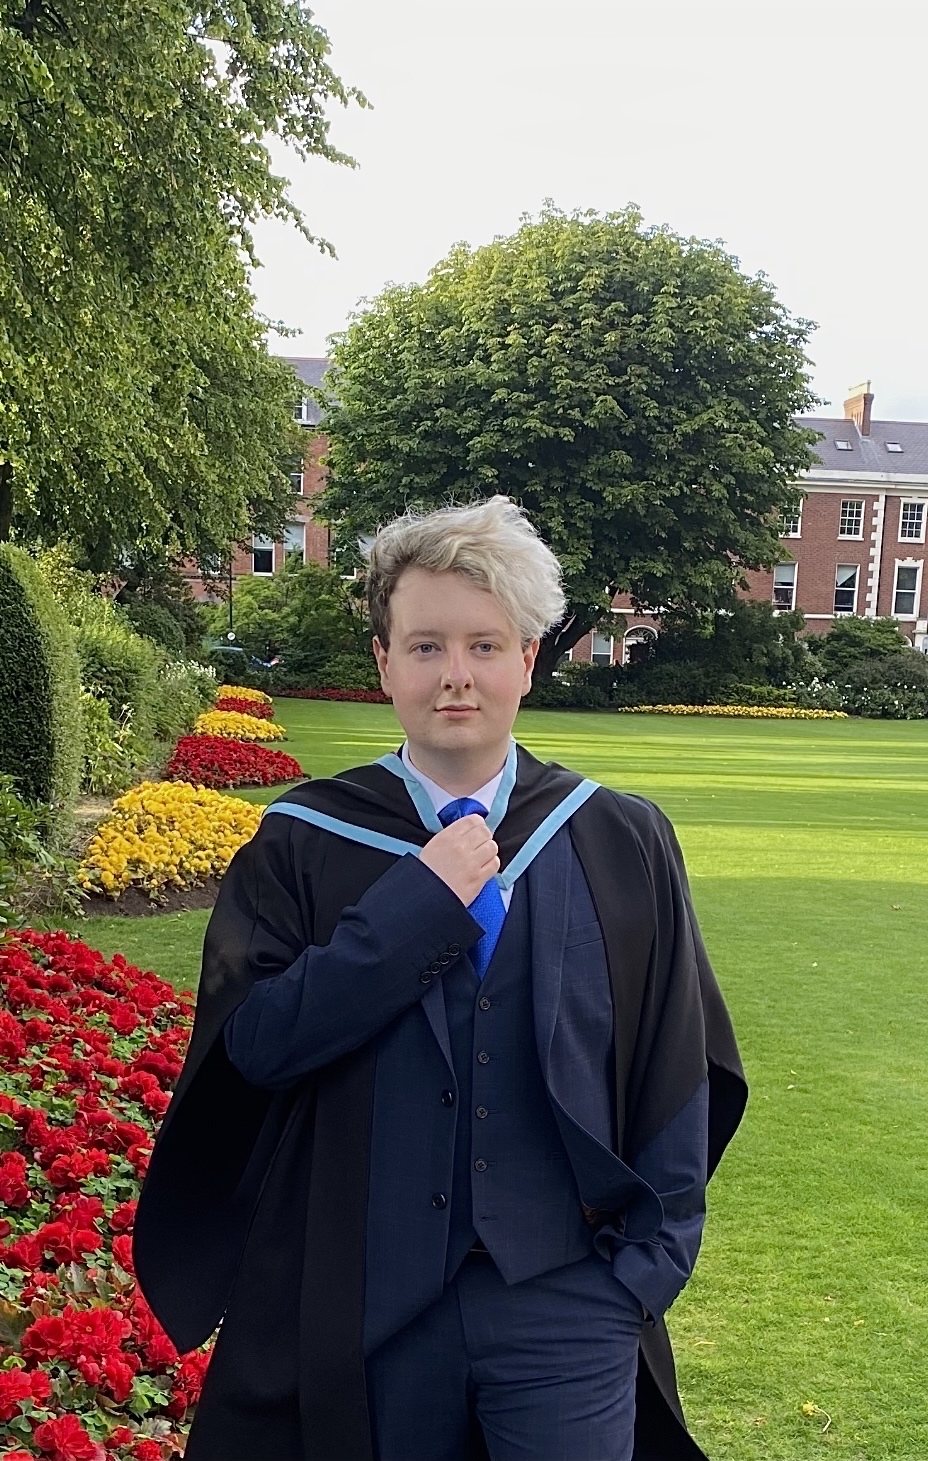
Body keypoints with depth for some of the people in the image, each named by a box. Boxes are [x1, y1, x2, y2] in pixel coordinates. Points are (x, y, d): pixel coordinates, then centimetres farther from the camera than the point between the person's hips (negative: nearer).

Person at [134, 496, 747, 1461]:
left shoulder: (624, 846, -1)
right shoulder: (301, 846, -3)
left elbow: (679, 1070, 3)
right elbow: (253, 1039, -13)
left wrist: (647, 1265, -3)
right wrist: (420, 901, -18)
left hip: (563, 1301, 0)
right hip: (359, 1304, 0)